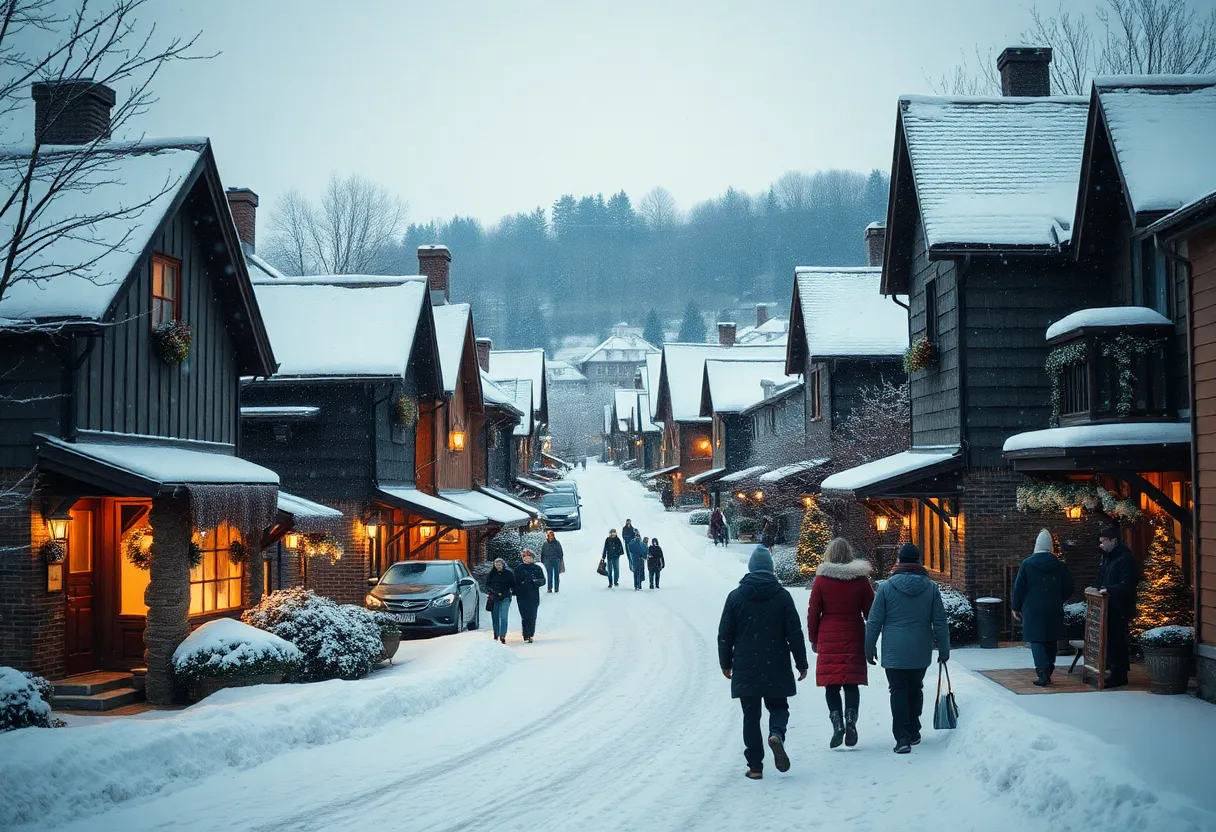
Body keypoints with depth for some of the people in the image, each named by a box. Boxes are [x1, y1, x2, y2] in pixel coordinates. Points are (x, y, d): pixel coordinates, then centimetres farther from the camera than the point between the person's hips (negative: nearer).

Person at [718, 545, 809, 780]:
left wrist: (726, 663, 14)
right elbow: (795, 633, -3)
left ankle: (755, 766, 4)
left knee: (751, 715, 7)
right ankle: (776, 734, -16)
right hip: (776, 668, 0)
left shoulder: (735, 596, -1)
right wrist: (801, 663, 6)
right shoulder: (782, 595, -3)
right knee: (778, 706, 16)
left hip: (745, 669, 0)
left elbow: (725, 635, 2)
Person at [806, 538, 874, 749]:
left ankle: (837, 723, -9)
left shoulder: (821, 580, -1)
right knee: (851, 683, 5)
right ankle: (851, 720, -11)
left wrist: (813, 639, 12)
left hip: (828, 639, -1)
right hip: (854, 639, 1)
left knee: (831, 685, 3)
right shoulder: (861, 579, 3)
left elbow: (813, 613, 1)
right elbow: (870, 612, 7)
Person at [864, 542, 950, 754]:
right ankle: (914, 732, 28)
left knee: (898, 691, 0)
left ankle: (902, 738, -10)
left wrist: (870, 648, 7)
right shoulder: (930, 588, -1)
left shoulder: (886, 587, -7)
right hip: (921, 652, 3)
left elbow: (874, 622, -4)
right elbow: (940, 623, 2)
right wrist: (944, 650, 11)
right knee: (915, 690, 17)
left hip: (894, 652, -3)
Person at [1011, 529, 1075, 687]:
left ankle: (1043, 673, -16)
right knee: (1050, 641, 13)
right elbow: (1068, 589, 8)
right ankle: (1047, 673, 17)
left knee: (1036, 640, -2)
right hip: (1054, 611, 3)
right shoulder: (1060, 565, 2)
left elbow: (1018, 588, -5)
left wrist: (1015, 607, 6)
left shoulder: (1027, 564, -7)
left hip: (1033, 610, -3)